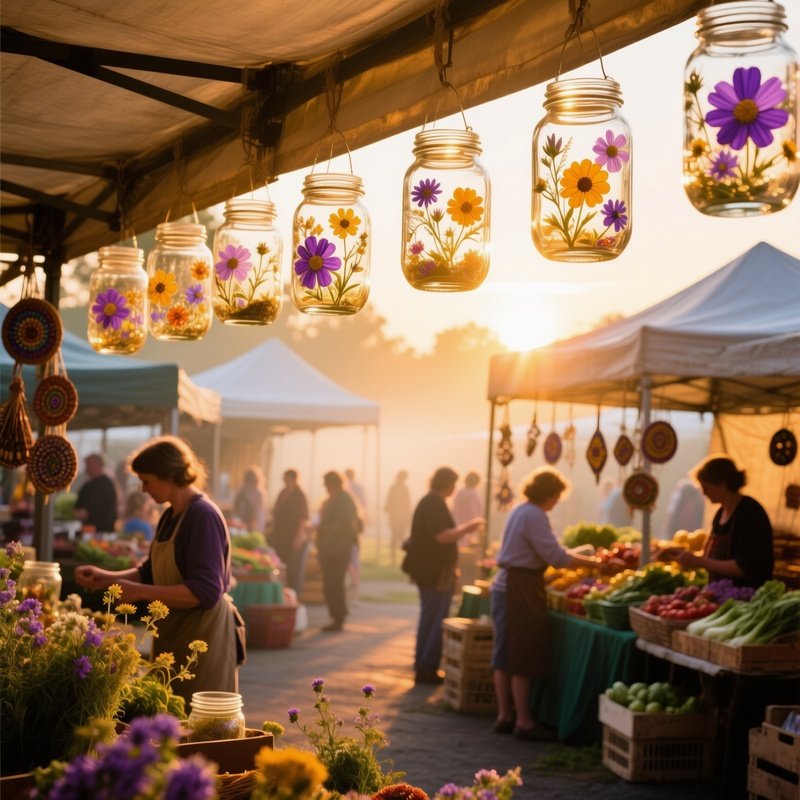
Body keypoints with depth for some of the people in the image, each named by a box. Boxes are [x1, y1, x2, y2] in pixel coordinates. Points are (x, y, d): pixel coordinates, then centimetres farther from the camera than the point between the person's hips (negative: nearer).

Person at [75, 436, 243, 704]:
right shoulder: (171, 516, 10)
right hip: (175, 633, 9)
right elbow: (151, 572, 20)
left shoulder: (203, 516, -18)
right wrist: (105, 577, 6)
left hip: (202, 636, -9)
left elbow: (205, 592, -24)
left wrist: (140, 592, -24)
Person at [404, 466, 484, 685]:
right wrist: (467, 527, -18)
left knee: (429, 619, 17)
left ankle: (423, 667, 24)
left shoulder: (429, 501, 14)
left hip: (429, 570, 11)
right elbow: (442, 536, -26)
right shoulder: (435, 503, -18)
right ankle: (427, 669, -3)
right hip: (435, 572, -11)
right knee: (436, 621, -5)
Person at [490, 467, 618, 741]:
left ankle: (504, 716, 18)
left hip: (505, 585, 10)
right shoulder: (534, 515, -16)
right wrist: (596, 563, -15)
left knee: (505, 656, 12)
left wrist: (579, 557, 21)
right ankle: (524, 722, -1)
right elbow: (555, 556, -20)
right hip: (521, 591, -10)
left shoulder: (520, 511, 15)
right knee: (523, 658, -5)